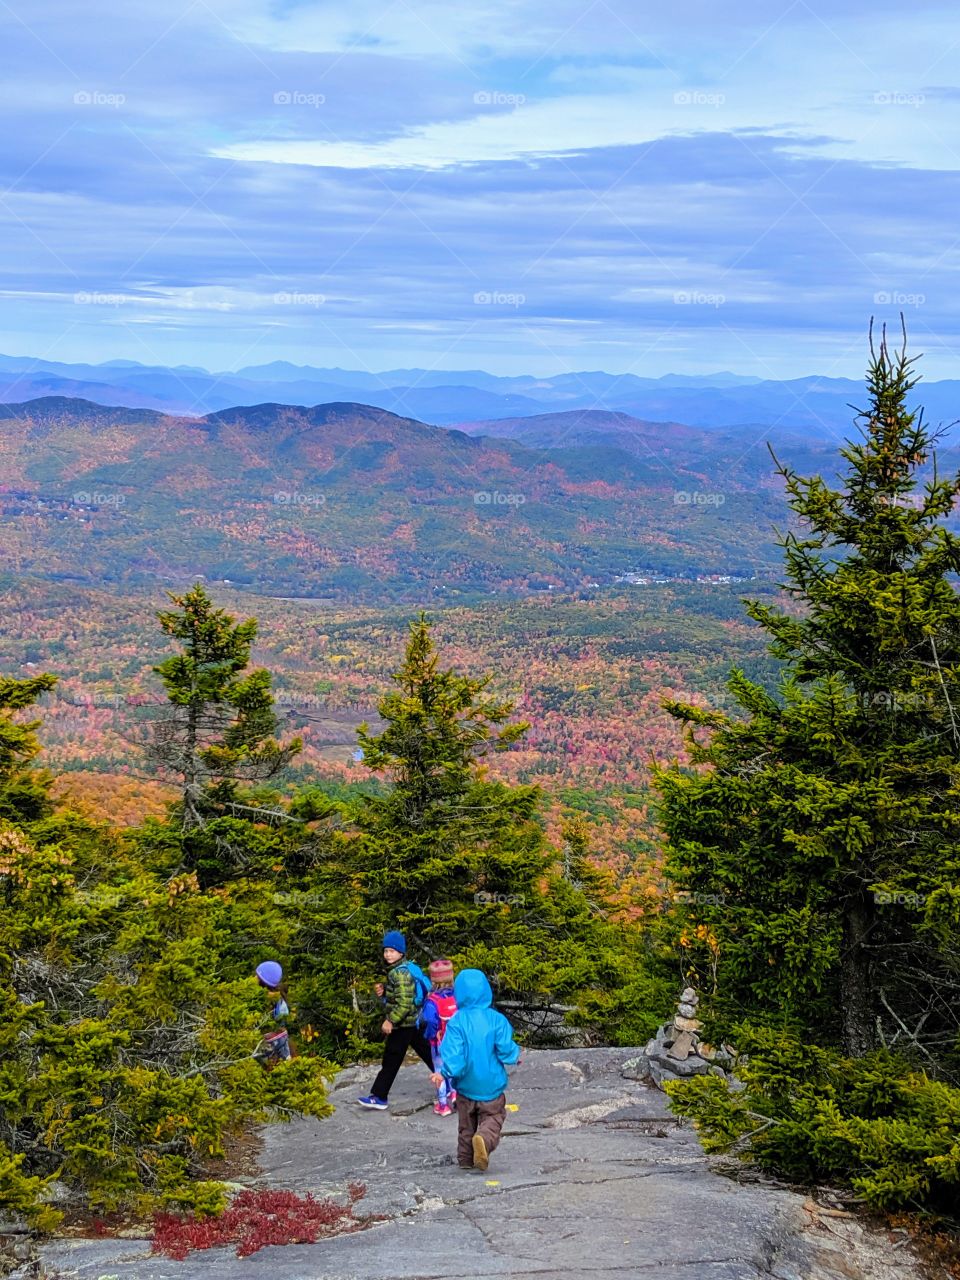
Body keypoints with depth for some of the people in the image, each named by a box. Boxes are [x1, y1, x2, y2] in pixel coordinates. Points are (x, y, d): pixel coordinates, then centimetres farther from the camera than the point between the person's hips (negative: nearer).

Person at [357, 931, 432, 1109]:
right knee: (428, 1054, 17)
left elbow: (405, 1003, -26)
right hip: (415, 1021, 10)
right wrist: (384, 991, 3)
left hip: (404, 1024, -10)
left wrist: (390, 1021, -20)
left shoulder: (400, 972, -20)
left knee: (391, 1061, -3)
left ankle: (378, 1097, 2)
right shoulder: (407, 967, 10)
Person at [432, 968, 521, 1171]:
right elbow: (506, 1050, -12)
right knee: (493, 1118, 9)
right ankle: (485, 1139, -21)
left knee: (466, 1124, 21)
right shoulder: (496, 1019, -12)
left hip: (466, 1086, 1)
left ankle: (466, 1159, 23)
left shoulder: (456, 1022, -13)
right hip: (492, 1085, -1)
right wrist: (516, 1055, 9)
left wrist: (444, 1073, -4)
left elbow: (453, 1054, -18)